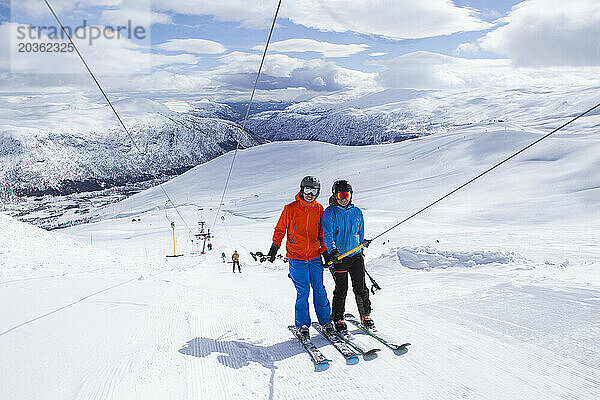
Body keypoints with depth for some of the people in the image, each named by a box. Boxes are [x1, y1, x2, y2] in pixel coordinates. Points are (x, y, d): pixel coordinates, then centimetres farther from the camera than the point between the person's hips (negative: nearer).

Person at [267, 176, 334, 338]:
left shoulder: (319, 209, 6)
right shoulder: (290, 209, -4)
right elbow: (280, 229, 4)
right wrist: (274, 247, -3)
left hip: (315, 257, 3)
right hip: (296, 258, -3)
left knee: (319, 289, 3)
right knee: (303, 291, -4)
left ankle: (325, 320, 18)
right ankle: (302, 324, 11)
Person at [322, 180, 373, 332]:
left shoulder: (356, 212, 10)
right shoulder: (330, 212, -3)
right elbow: (327, 234, -12)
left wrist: (362, 246, 24)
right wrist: (332, 250, -26)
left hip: (356, 255, 4)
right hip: (338, 256, -3)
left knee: (360, 288, 5)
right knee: (341, 289, -2)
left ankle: (365, 315, 21)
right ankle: (338, 319, 14)